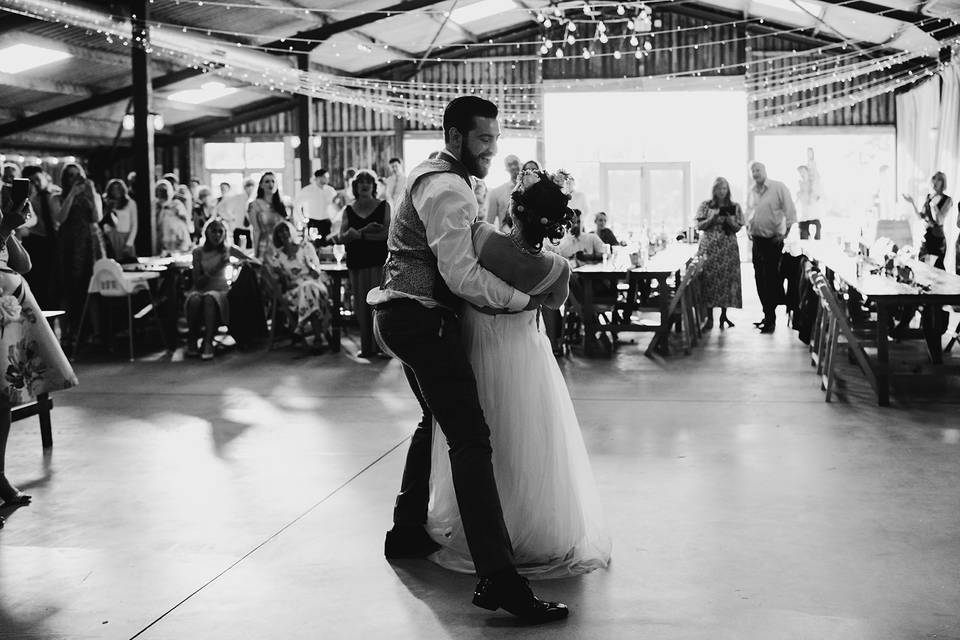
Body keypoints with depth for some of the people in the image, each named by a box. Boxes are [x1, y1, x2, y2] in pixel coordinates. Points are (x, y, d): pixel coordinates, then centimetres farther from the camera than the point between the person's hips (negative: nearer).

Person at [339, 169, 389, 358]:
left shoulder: (383, 206, 5)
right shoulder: (349, 210, 13)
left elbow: (387, 232, -6)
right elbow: (343, 237, 3)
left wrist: (359, 234, -9)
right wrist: (366, 230, -12)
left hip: (379, 261, -3)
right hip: (357, 262, 3)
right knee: (361, 305, 2)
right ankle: (367, 346, 8)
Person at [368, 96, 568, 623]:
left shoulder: (429, 176, 18)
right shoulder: (449, 190, -16)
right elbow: (461, 275, -23)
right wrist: (524, 299, -15)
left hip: (404, 316, 11)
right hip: (422, 318, -11)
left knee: (437, 420, 26)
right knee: (470, 438, -17)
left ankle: (407, 532, 37)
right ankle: (498, 578, -22)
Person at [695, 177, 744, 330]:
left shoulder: (734, 207, 7)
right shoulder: (705, 205, 5)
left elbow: (737, 228, 6)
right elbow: (699, 226, 1)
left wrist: (728, 220, -13)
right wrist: (712, 218, -15)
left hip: (728, 248, 1)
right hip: (709, 247, -1)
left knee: (727, 280, -2)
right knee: (709, 279, -6)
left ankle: (723, 315, 10)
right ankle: (709, 318, -3)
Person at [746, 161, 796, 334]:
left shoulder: (779, 188, -6)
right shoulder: (752, 192, 11)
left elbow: (790, 211, -7)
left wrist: (785, 232, -11)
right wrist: (748, 228, 11)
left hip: (774, 240, -6)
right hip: (757, 240, 6)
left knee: (772, 279, -7)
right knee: (760, 279, 9)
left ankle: (770, 319, -3)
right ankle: (768, 315, 20)